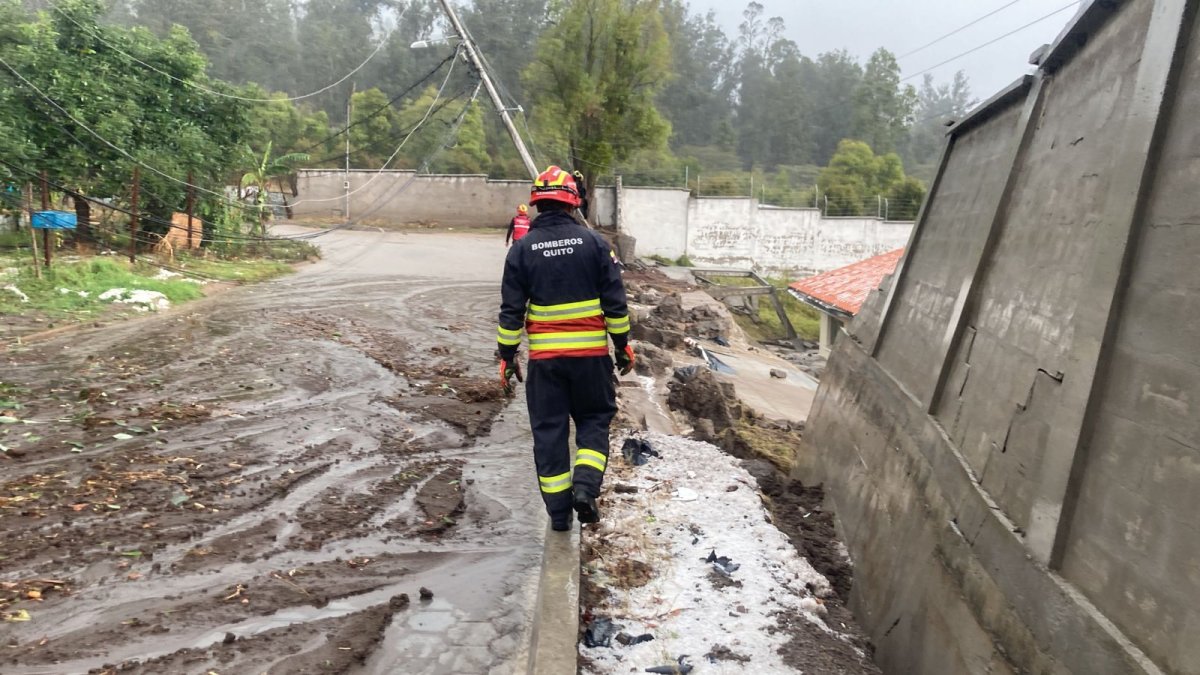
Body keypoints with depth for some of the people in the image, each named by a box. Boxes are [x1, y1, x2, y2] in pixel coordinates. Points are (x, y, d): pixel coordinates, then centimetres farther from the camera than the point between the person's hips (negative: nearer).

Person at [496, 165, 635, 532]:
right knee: (594, 418, 17)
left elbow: (511, 310, 0)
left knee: (549, 429, 10)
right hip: (591, 354, 0)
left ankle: (558, 510, 15)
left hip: (544, 357, 0)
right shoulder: (594, 243, -2)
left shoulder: (522, 249, -1)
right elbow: (615, 302, -1)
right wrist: (622, 345, 9)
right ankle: (586, 486, -1)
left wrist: (507, 356, 8)